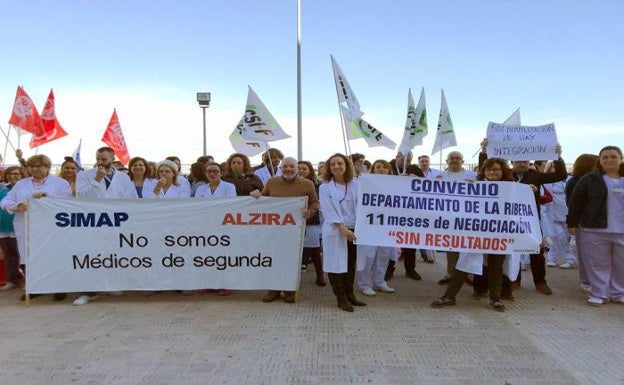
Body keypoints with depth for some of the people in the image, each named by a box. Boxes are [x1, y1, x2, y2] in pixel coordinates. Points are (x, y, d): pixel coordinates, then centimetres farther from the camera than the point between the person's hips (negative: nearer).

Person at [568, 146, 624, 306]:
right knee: (598, 264, 3)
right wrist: (572, 223, -4)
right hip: (595, 229, -3)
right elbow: (575, 202, -1)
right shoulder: (590, 179, -2)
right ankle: (599, 293, 14)